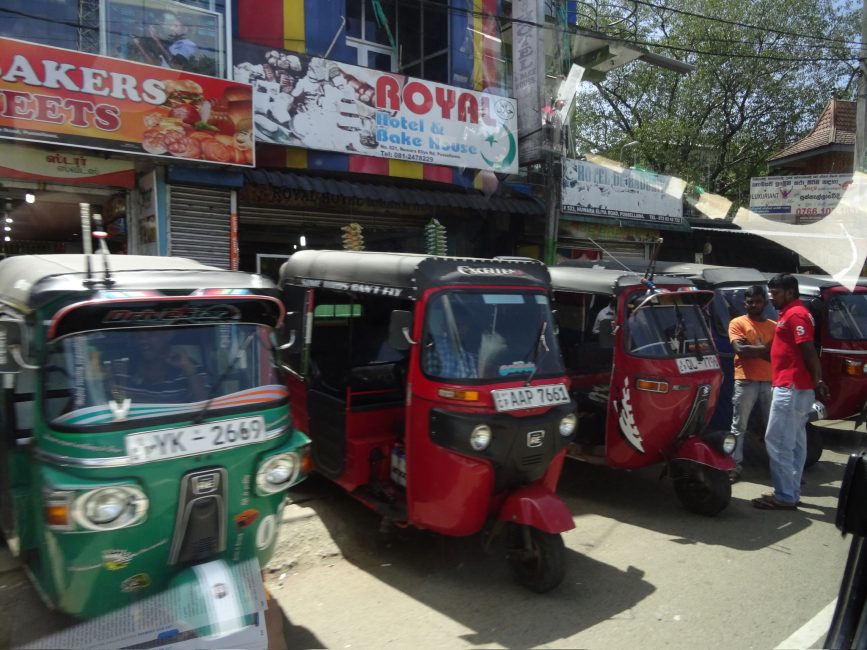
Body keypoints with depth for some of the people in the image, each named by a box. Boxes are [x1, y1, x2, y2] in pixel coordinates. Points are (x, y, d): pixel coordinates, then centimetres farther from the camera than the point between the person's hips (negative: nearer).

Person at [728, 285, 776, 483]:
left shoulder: (774, 326, 13)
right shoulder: (737, 323, 4)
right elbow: (740, 350, -11)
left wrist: (753, 350, -10)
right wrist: (766, 349, -7)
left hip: (769, 381, 3)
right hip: (745, 381, -3)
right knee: (739, 426, -1)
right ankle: (735, 465, 2)